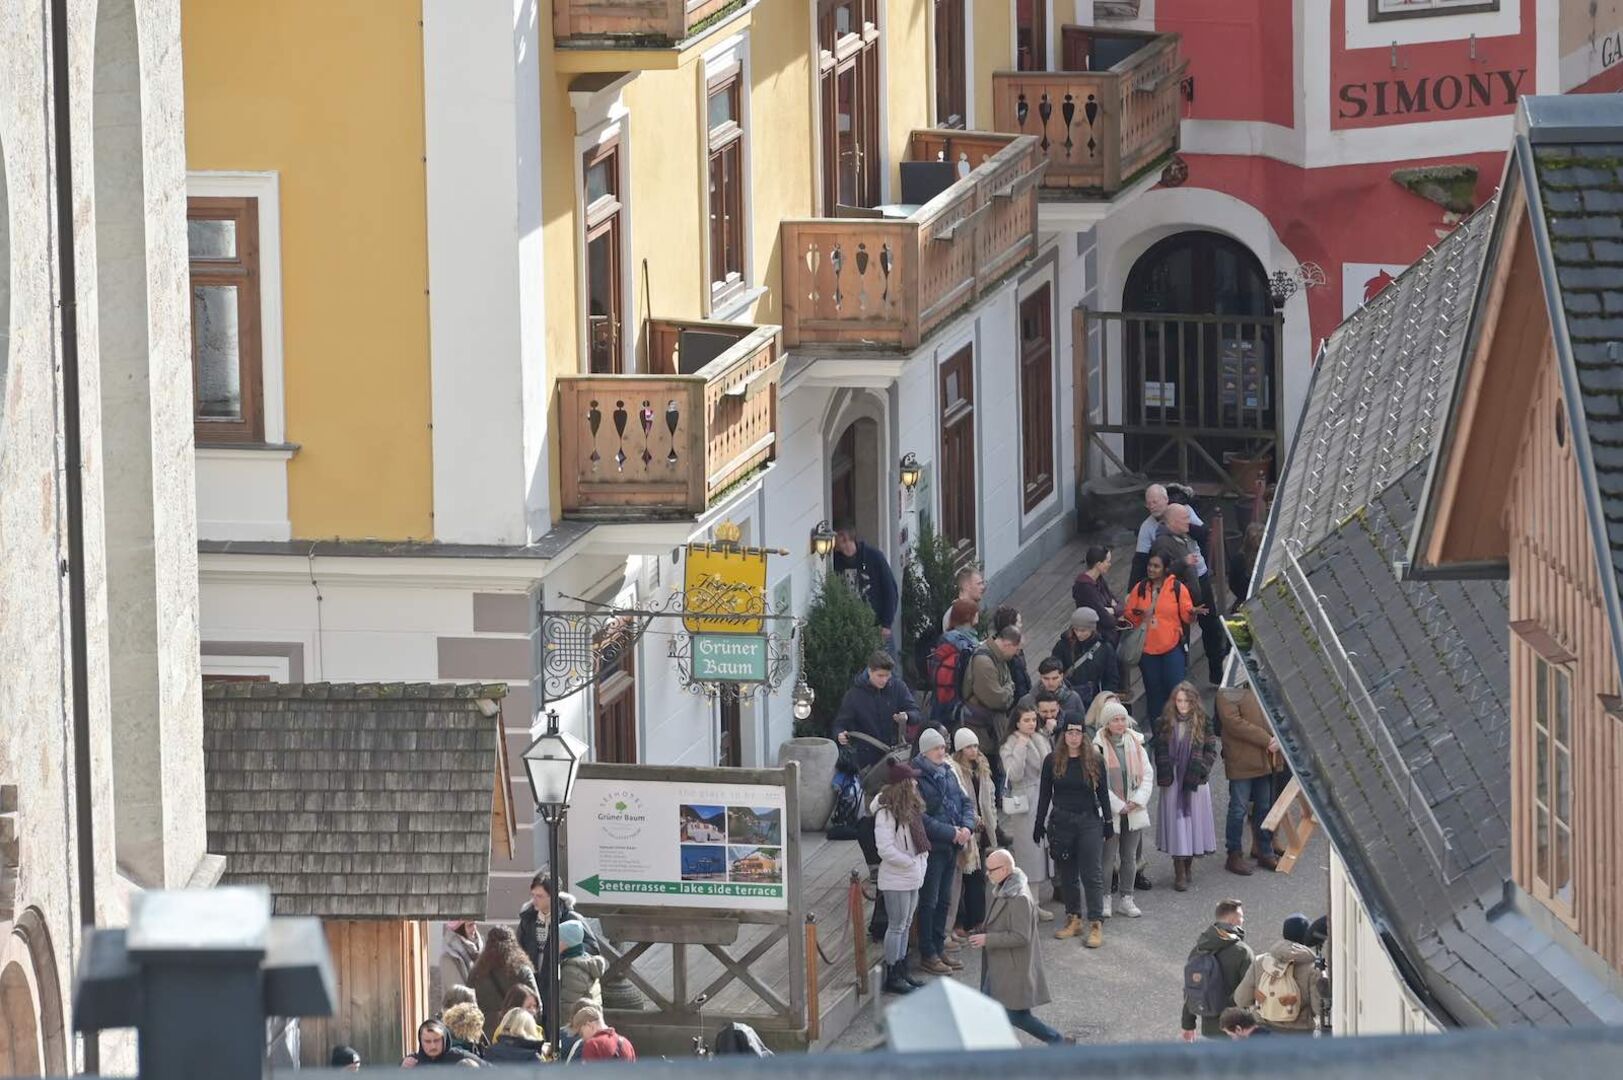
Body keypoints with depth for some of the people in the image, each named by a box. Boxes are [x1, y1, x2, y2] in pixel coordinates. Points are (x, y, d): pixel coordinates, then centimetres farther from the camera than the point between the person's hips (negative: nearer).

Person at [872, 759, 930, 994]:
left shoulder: (910, 808, 8)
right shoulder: (886, 813, -21)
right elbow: (885, 849, -25)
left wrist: (922, 859, 3)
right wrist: (912, 862, -18)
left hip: (912, 878, 9)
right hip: (896, 879, -9)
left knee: (905, 925, 16)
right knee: (897, 927, -2)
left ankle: (902, 971, 25)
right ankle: (893, 977, 6)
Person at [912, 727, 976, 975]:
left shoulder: (947, 773, 11)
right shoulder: (917, 777, -14)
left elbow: (965, 803, 14)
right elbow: (921, 817, -20)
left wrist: (967, 826, -6)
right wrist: (951, 833, -20)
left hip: (951, 847, 8)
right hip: (931, 847, -8)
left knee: (944, 900, 14)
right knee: (929, 902, -1)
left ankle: (939, 948, 23)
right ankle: (927, 954, 5)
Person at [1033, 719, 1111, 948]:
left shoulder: (1094, 761, 0)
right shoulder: (1053, 761, 1)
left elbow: (1102, 793, 6)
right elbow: (1045, 793, 6)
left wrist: (1107, 821, 4)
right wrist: (1040, 823, 5)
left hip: (1089, 820, -2)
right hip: (1061, 821, 2)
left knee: (1092, 874, -5)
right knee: (1066, 874, 8)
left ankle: (1096, 925, -6)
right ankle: (1073, 919, 19)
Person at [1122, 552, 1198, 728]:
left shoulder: (1177, 588, -3)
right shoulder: (1140, 588, 4)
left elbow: (1186, 615, -4)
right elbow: (1129, 616, 6)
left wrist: (1192, 614, -27)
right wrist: (1137, 615, -16)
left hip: (1172, 648, -3)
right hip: (1147, 649, 3)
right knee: (1154, 694, 9)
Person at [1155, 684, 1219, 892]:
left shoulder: (1202, 723, -1)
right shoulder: (1166, 723, 2)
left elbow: (1211, 751, 1)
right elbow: (1160, 750, 5)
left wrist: (1199, 770, -12)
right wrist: (1164, 775, -7)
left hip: (1195, 781, 0)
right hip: (1173, 781, 0)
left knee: (1194, 820, 6)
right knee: (1176, 823, -2)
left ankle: (1188, 866, 24)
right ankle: (1180, 874, -1)